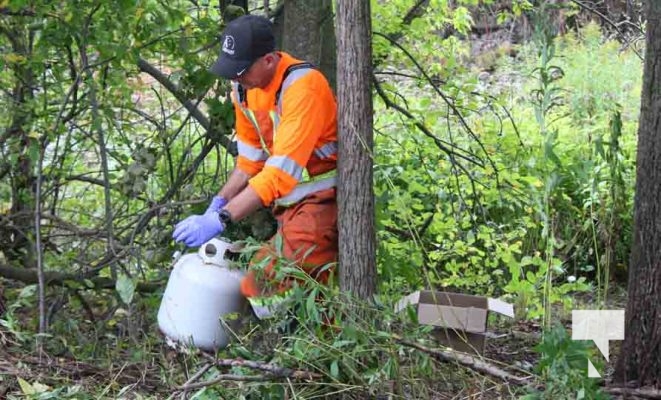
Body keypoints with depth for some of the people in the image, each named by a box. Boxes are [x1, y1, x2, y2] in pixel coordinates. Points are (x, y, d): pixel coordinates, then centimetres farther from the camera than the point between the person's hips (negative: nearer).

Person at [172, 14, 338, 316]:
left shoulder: (302, 87, -25)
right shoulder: (245, 87, 1)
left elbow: (281, 171, -31)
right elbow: (250, 157, 13)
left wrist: (221, 219, -34)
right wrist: (219, 201, -1)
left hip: (322, 200, -9)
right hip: (291, 201, 9)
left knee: (264, 286, -17)